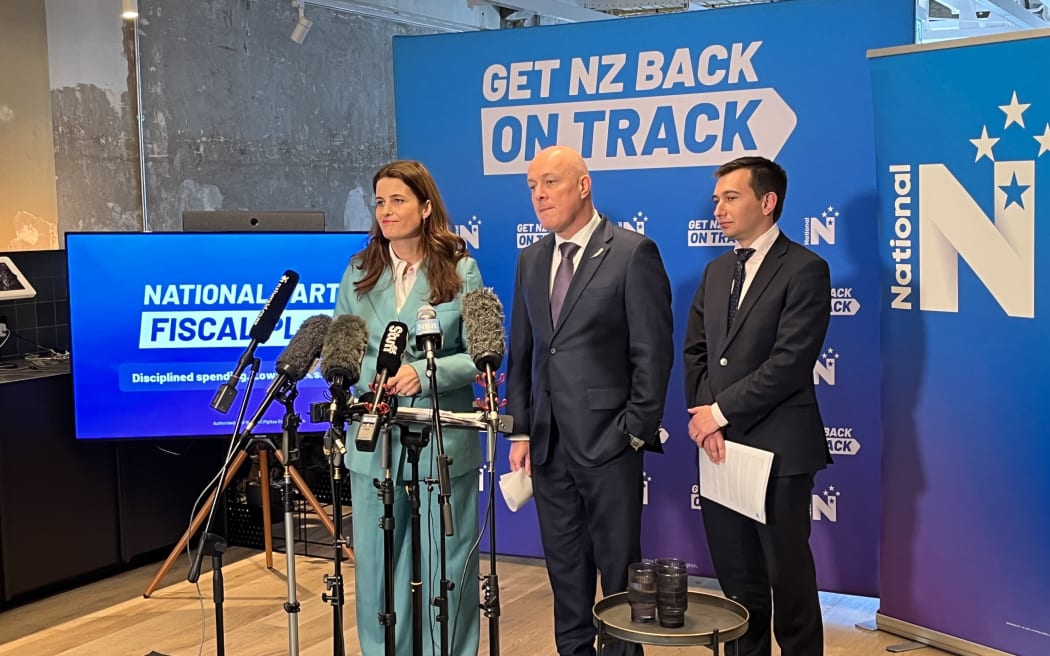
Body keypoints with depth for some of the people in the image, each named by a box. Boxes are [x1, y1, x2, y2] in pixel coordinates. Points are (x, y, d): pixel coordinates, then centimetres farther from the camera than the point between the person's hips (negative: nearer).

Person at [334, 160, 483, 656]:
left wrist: (425, 372, -21)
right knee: (375, 560, 10)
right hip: (374, 439, 3)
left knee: (443, 564, 6)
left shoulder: (460, 270, -1)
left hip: (442, 441, -2)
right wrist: (367, 377, -15)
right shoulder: (358, 272, 7)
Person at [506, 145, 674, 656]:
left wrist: (637, 431, -12)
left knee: (619, 569, 5)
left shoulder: (634, 253, -7)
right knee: (564, 568, 15)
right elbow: (521, 353, 13)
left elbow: (653, 352, -9)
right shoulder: (531, 259, 11)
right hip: (549, 443, 6)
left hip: (607, 441, -6)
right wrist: (521, 430, 8)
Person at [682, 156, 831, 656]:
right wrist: (705, 418, -5)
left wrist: (720, 410, -13)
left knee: (788, 576, 6)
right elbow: (695, 352, 11)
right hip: (720, 446, 6)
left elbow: (789, 364, -17)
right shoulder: (716, 272, 14)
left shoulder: (805, 270, -8)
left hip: (778, 450, -6)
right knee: (735, 576, 14)